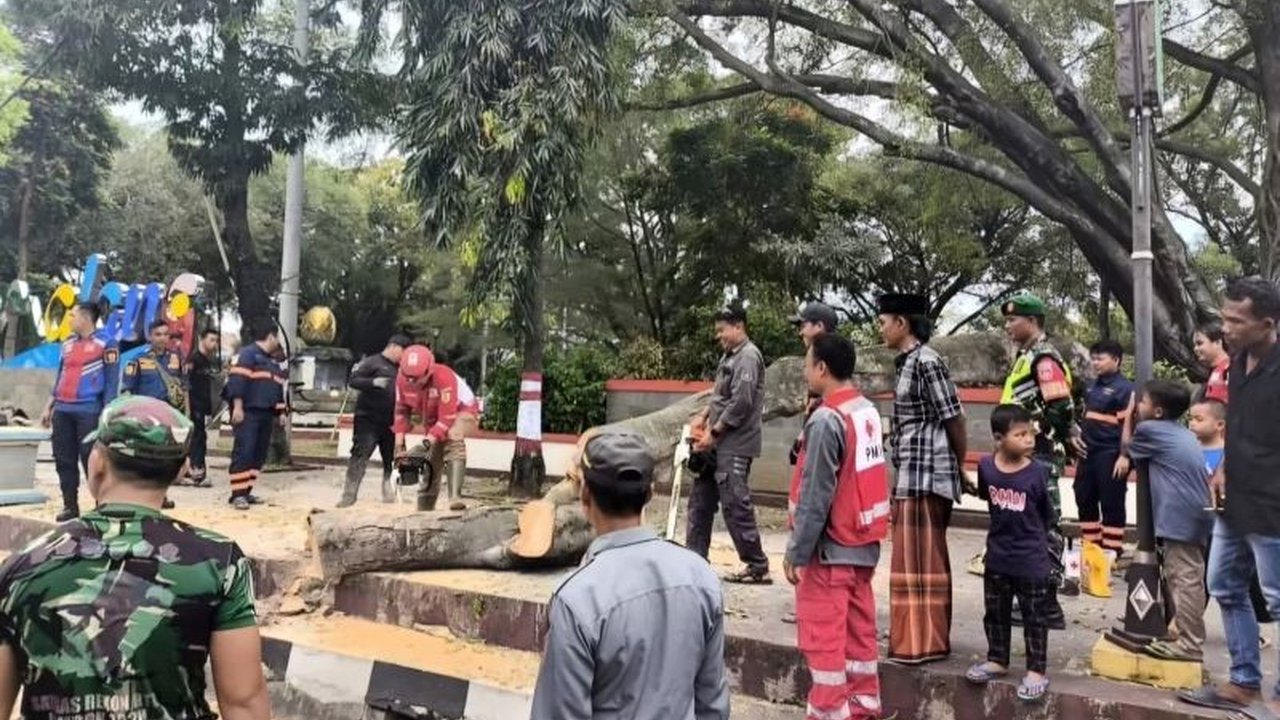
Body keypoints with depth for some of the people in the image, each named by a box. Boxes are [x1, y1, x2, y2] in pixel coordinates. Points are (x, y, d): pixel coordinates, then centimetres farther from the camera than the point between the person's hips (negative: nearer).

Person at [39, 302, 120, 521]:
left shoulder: (106, 343, -5)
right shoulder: (68, 344, 15)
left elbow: (112, 380, -8)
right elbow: (60, 377, 21)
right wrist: (48, 408, 17)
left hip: (89, 411, -7)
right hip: (62, 411, 7)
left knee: (91, 460, -5)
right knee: (64, 460, 7)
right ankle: (70, 506, 15)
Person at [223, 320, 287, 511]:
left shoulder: (272, 361, 23)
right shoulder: (247, 354, -6)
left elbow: (278, 388, 28)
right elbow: (237, 380, -16)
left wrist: (281, 411, 21)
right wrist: (237, 406, -23)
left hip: (266, 414, 9)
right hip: (247, 412, -9)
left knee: (259, 454, 8)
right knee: (244, 452, -13)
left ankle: (246, 491, 13)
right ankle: (238, 494, -14)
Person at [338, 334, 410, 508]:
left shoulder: (400, 369, 16)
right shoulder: (372, 362, -4)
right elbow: (353, 380, -11)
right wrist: (374, 382, -26)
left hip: (390, 421, 7)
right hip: (368, 418, -7)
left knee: (392, 457, 10)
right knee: (360, 454, -11)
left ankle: (389, 493, 22)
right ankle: (349, 495, -10)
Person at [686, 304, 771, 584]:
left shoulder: (748, 356, -14)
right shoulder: (729, 356, 16)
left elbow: (741, 403, -21)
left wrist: (713, 433, -15)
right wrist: (704, 417, 9)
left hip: (734, 446, -10)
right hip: (717, 444, 10)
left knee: (735, 504, -6)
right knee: (700, 500, 14)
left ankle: (758, 567, 3)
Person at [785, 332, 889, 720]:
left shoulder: (826, 420, -20)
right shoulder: (868, 411, 5)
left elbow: (815, 496, -20)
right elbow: (863, 479, 9)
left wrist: (796, 551, -13)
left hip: (831, 547, -8)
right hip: (864, 542, 8)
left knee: (823, 636, 3)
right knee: (859, 631, 16)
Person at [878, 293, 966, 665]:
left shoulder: (926, 361, -15)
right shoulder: (906, 361, 13)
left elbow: (954, 419, -14)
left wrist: (962, 467, -3)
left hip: (924, 473, -10)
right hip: (913, 473, 10)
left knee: (919, 559, -3)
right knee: (925, 559, 16)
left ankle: (923, 642, 6)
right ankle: (928, 638, 27)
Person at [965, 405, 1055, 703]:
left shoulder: (1038, 472, -16)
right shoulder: (986, 466, -9)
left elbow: (1048, 516, -3)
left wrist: (1030, 534, 4)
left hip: (1032, 561, -3)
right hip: (997, 558, 4)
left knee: (1035, 617, 8)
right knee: (995, 613, 16)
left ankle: (1036, 671, 19)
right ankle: (997, 660, 33)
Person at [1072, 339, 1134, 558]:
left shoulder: (1125, 388, -10)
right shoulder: (1092, 386, 14)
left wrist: (1125, 456, -19)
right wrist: (1077, 436, 11)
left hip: (1111, 455, -8)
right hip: (1088, 453, 8)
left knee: (1111, 505, 0)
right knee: (1084, 500, 13)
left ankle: (1112, 553, 8)